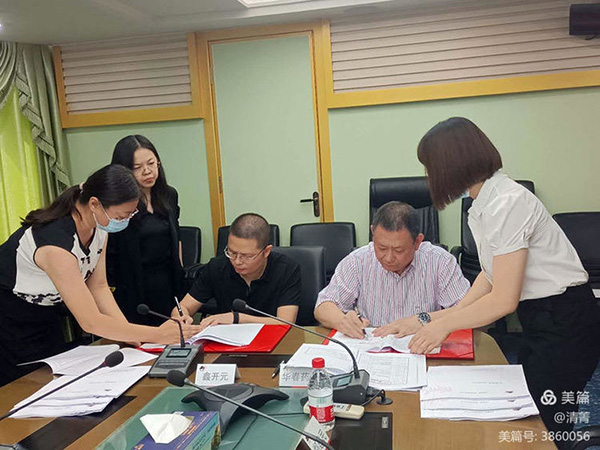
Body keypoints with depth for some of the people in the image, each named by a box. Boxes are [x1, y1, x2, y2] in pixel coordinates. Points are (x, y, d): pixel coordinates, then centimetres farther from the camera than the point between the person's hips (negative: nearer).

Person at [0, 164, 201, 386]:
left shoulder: (99, 226, -11)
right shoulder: (57, 243, -37)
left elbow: (98, 287, -5)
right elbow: (90, 322, -34)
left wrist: (130, 332, -18)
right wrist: (158, 335, -32)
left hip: (45, 316, 7)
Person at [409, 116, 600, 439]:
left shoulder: (507, 204, -24)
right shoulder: (485, 204, 5)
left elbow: (504, 300, -23)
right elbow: (492, 273, 10)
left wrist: (445, 324, -12)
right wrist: (453, 313, 2)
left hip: (565, 323, -9)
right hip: (540, 319, 9)